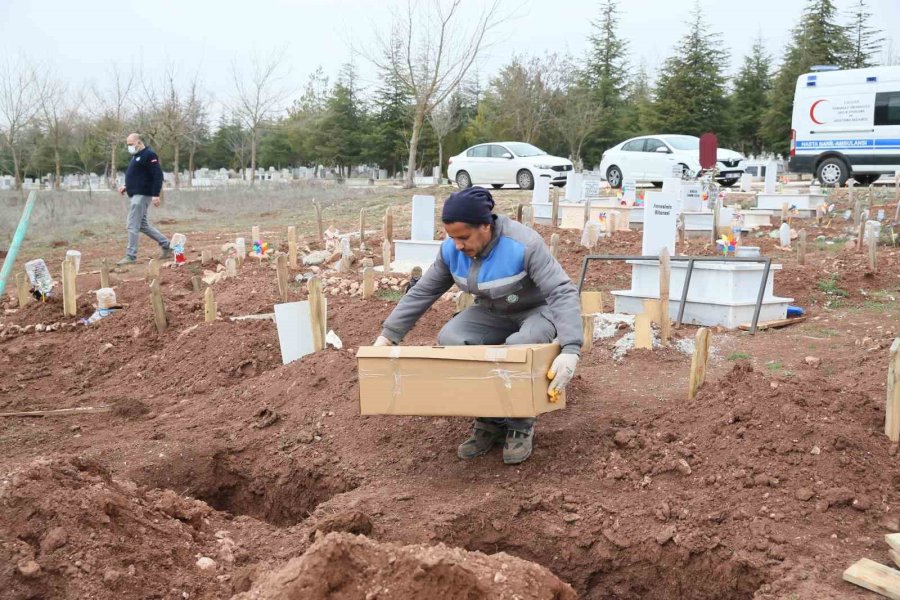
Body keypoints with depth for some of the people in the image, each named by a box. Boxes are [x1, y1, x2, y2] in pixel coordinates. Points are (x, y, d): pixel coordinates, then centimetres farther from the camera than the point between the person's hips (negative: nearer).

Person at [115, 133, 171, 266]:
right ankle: (166, 246, 22)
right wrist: (127, 187, 13)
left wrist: (156, 194, -24)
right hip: (136, 194, 11)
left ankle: (130, 256, -6)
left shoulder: (149, 155, -13)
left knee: (133, 226, -10)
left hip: (142, 195, -11)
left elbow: (158, 175, -19)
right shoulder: (137, 156, 18)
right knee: (143, 225, 15)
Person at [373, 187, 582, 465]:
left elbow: (564, 293, -37)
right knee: (450, 339, -22)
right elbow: (422, 293, -4)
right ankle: (489, 421, -8)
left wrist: (570, 350, -49)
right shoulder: (451, 250, -14)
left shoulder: (525, 245, -32)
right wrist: (388, 336, -8)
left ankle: (521, 426, -12)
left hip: (538, 311, -5)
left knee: (520, 346, -37)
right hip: (494, 313, 5)